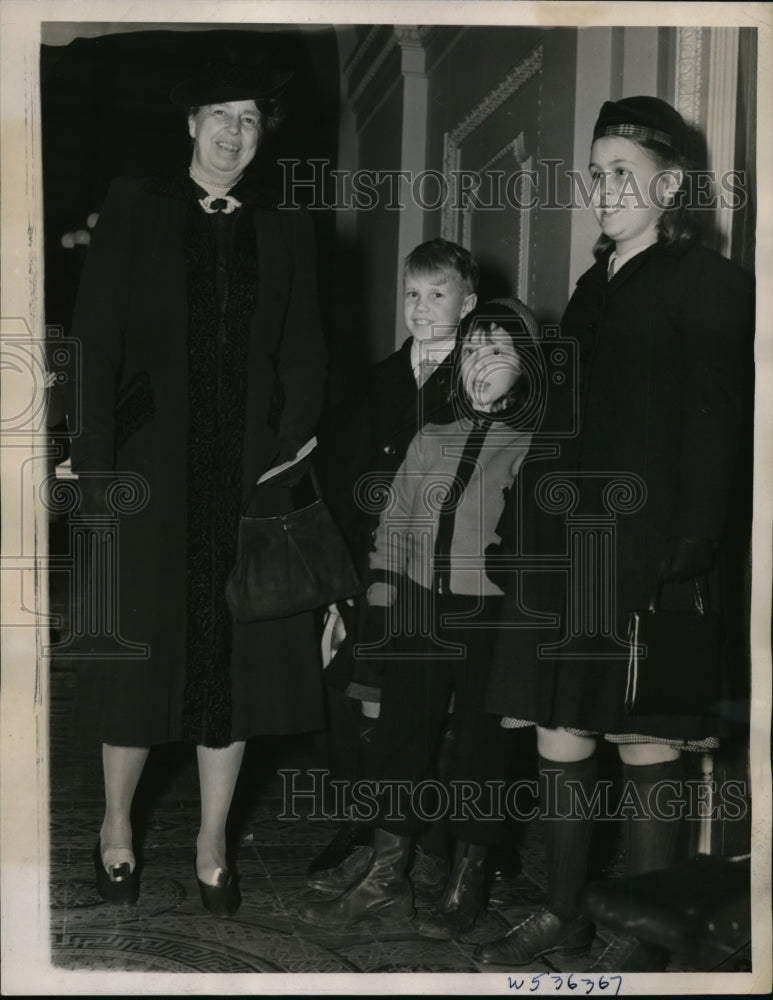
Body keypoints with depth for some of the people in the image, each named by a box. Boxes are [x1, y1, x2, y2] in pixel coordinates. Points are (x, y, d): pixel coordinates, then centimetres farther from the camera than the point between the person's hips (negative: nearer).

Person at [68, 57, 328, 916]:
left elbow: (303, 358, 10)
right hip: (152, 469, -2)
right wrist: (96, 461, -10)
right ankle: (116, 827, 27)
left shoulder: (284, 230, 10)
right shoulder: (134, 208, 3)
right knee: (140, 653, 6)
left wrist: (290, 449, -3)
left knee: (233, 657, 7)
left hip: (248, 473, 2)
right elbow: (95, 339, -3)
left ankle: (212, 843, 21)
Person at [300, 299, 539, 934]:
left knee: (480, 745, 5)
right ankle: (386, 879, 17)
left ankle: (467, 882, 21)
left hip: (492, 619, -4)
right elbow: (394, 527, 13)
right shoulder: (430, 440, 11)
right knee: (401, 735, 5)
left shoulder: (537, 449, -3)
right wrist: (380, 601, 6)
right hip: (419, 612, 4)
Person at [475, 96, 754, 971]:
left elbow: (711, 436, -10)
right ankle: (562, 915, 23)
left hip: (644, 559, -6)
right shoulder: (593, 287, 17)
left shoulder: (708, 285, -3)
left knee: (646, 749, 2)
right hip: (564, 551, 7)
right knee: (559, 742, 9)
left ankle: (644, 935, 16)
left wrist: (685, 561, -17)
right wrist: (532, 533, 9)